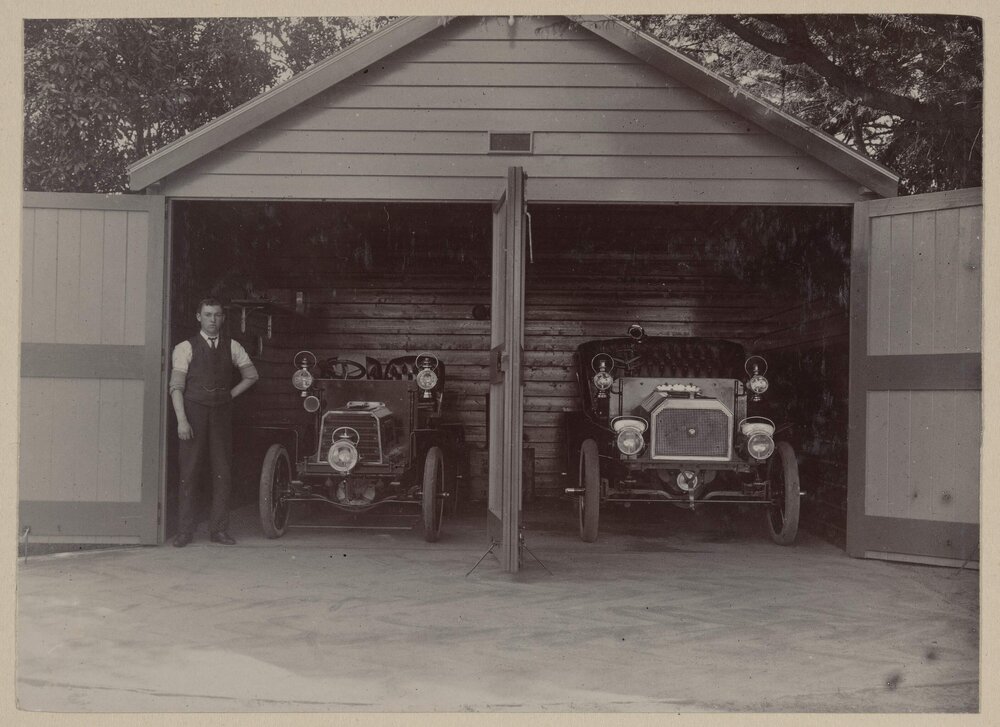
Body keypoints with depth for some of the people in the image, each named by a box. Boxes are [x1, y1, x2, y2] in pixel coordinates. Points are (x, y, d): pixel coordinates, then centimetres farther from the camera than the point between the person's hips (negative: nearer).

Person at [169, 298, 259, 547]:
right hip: (194, 412, -3)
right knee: (189, 471, -3)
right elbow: (176, 386, -5)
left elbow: (251, 375, 22)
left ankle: (219, 529, 9)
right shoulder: (185, 348, 1)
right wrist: (181, 420, -15)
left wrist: (231, 394, 9)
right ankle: (185, 530, 3)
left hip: (222, 413, 3)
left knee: (222, 472, 2)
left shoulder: (232, 347, 11)